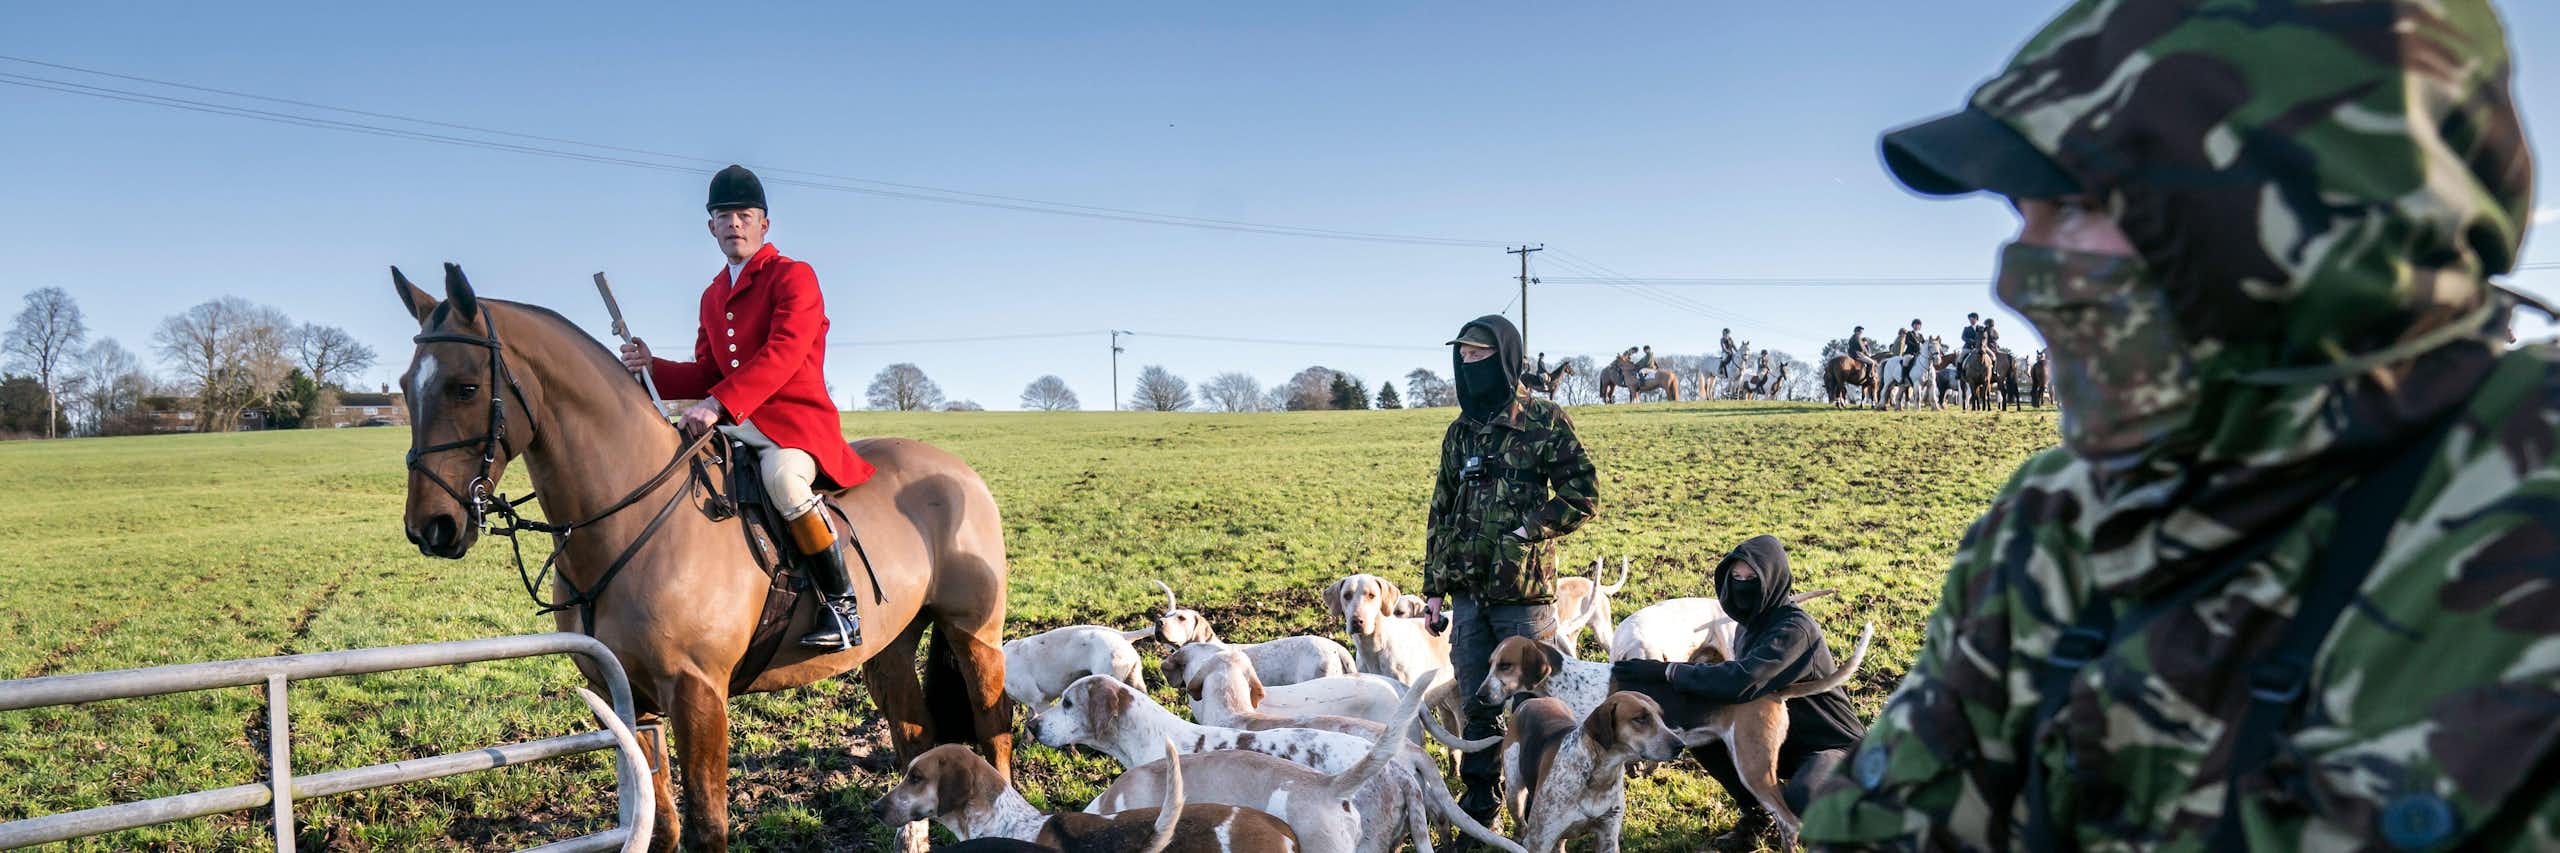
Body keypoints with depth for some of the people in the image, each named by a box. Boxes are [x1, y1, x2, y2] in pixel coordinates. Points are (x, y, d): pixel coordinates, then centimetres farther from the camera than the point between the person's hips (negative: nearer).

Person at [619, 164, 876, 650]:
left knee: (782, 477, -38)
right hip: (735, 425, 9)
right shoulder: (713, 296, 20)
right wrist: (654, 368, -1)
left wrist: (720, 404, -29)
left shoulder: (794, 277, -4)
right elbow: (707, 374, 19)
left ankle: (842, 605, -27)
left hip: (795, 420, -8)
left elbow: (782, 355, -19)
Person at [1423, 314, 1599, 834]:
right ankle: (1480, 801, 23)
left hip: (1524, 592, -5)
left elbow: (1583, 496, -8)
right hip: (1468, 593, 6)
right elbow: (1442, 513, 16)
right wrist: (1434, 587, 13)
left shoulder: (1544, 422, -5)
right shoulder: (1460, 432, 13)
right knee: (1477, 703, 12)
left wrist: (1525, 531, -15)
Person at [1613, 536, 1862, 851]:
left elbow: (1742, 682, -41)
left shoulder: (1795, 628, -27)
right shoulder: (1750, 623, 1)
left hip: (1832, 743, -8)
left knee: (1801, 800, -37)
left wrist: (1667, 671, -36)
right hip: (1785, 737, 8)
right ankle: (1758, 814, 9)